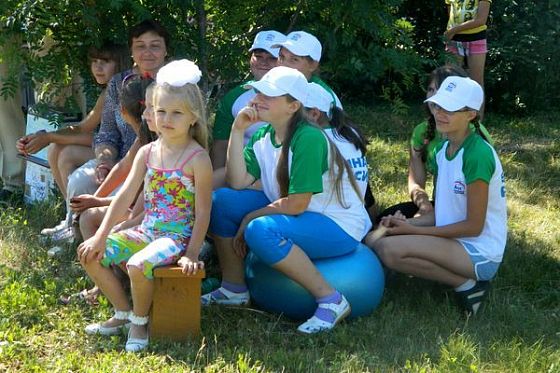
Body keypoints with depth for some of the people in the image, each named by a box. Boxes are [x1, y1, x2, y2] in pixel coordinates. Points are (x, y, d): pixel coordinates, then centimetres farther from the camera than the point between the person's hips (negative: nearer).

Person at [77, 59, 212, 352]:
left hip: (178, 236, -7)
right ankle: (122, 313, 12)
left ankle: (140, 323, -4)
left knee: (139, 265, -33)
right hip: (145, 231, 7)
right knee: (90, 254, -3)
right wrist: (101, 236, -1)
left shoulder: (198, 158, -11)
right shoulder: (147, 152, 6)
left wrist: (191, 254, -17)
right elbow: (125, 196, 5)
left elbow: (203, 212, -11)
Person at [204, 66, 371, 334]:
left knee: (260, 231, -33)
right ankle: (234, 289, 10)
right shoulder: (263, 137, 2)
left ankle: (331, 301, -22)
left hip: (339, 226, -8)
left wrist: (250, 218, -12)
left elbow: (297, 204, -24)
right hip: (292, 212, 8)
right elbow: (239, 183, -11)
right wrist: (237, 131, -13)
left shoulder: (309, 139, -23)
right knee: (220, 201, -4)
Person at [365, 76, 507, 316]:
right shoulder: (443, 149, 7)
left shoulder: (477, 155, -19)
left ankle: (466, 284, -9)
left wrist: (414, 230, -13)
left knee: (391, 249, -25)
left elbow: (473, 226, -17)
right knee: (374, 239, 0)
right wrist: (408, 223, -7)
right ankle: (458, 273, 3)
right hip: (452, 239, 9)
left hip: (480, 253, -9)